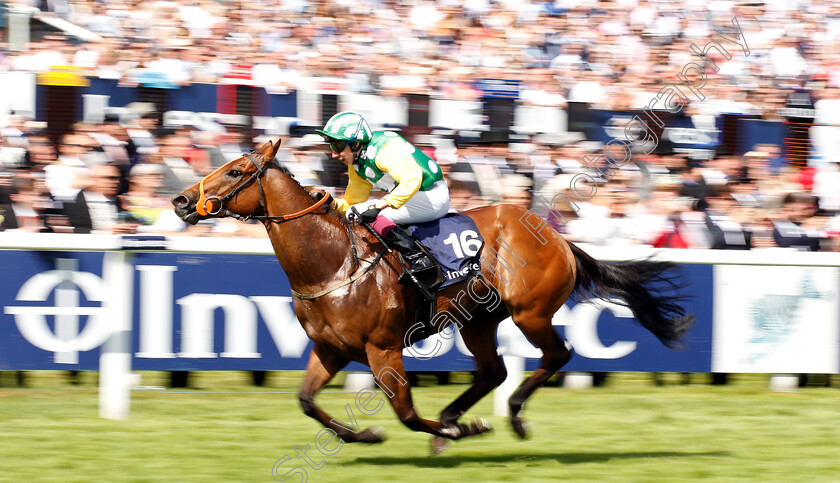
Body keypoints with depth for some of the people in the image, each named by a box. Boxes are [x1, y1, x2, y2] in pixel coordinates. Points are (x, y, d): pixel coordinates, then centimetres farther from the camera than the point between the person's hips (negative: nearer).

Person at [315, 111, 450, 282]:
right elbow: (351, 204, 14)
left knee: (364, 214, -21)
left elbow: (412, 179, -35)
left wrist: (379, 205, -40)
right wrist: (332, 204, -8)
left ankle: (419, 258, -30)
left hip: (434, 196, -10)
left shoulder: (385, 148, -21)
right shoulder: (356, 166, 10)